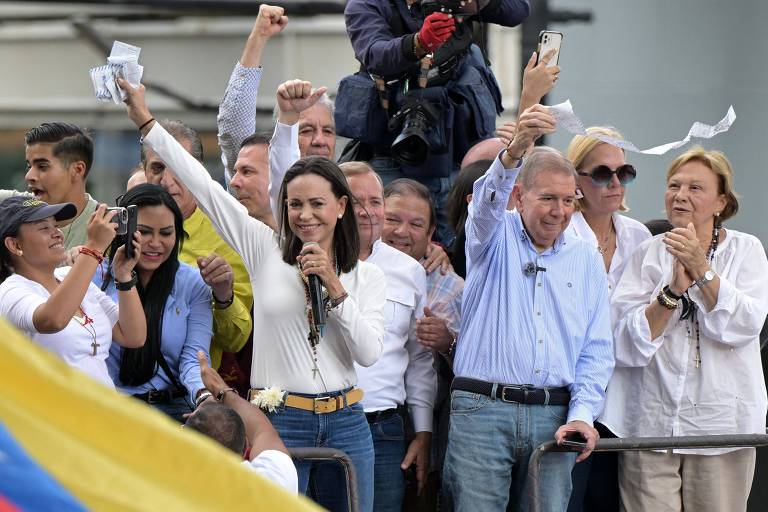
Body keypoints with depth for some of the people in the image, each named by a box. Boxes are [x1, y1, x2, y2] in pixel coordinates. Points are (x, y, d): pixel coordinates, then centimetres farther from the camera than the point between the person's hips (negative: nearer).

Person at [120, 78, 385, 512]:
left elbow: (370, 353, -3)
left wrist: (336, 289, -11)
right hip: (279, 421, -2)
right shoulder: (266, 250, 3)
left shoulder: (367, 276, 7)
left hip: (344, 423, 2)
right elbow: (204, 186, 1)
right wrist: (146, 122, -1)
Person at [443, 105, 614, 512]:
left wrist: (582, 414, -4)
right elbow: (488, 201, -18)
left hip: (554, 416, 3)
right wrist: (515, 150, -38)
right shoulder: (495, 237, 7)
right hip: (482, 410, -3)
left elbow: (596, 351, 11)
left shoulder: (586, 259, 15)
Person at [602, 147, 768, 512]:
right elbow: (626, 344, -3)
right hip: (649, 424, 0)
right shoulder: (647, 255, 7)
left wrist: (701, 268, -16)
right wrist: (673, 290, -15)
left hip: (721, 422, 0)